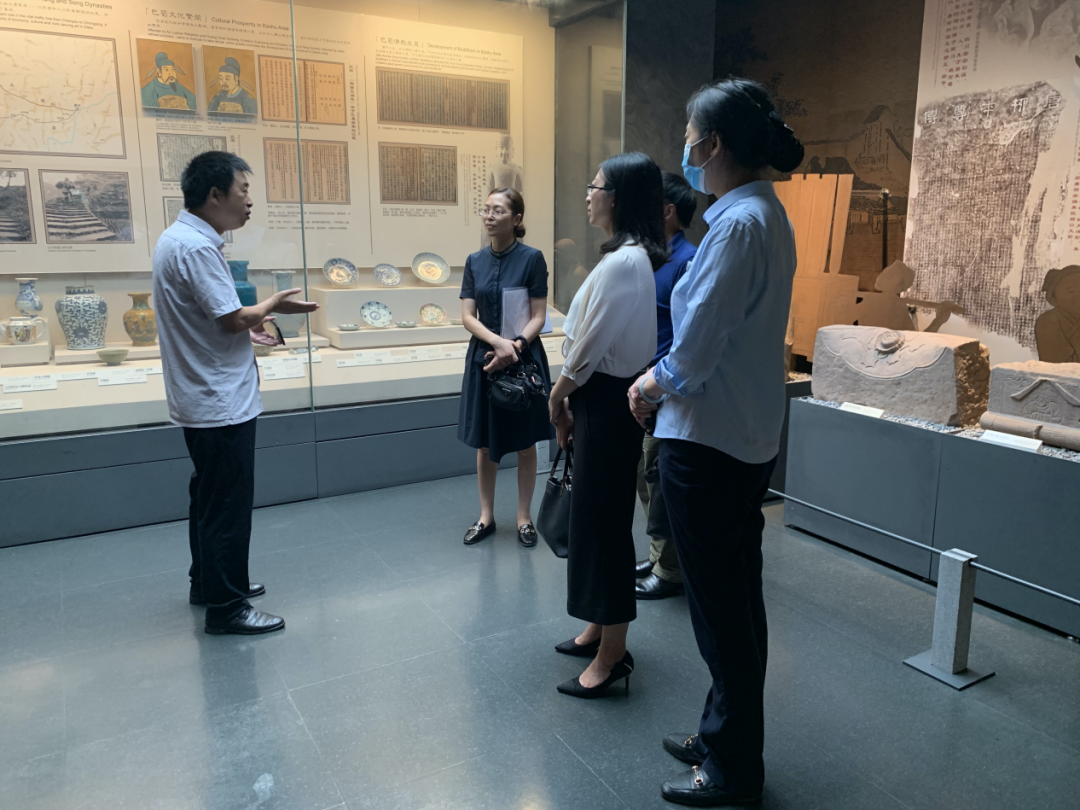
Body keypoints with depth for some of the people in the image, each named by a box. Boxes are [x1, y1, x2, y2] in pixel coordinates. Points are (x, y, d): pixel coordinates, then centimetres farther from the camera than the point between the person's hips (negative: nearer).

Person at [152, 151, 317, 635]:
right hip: (220, 402, -11)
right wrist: (270, 306, -3)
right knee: (228, 504, -1)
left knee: (210, 496, 20)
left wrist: (249, 320, 6)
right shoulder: (195, 247, -20)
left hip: (204, 398, 11)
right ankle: (225, 607, 10)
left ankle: (208, 582, 34)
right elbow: (232, 318, -21)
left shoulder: (184, 238, 12)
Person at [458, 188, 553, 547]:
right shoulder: (475, 261, 4)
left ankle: (524, 518, 20)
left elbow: (538, 317, -6)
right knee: (485, 443, 10)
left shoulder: (531, 259, -6)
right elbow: (468, 316, -1)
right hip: (483, 358, 3)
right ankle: (486, 517, 24)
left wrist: (514, 347, -20)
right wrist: (498, 342, -18)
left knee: (525, 443, 6)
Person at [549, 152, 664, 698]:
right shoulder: (630, 256, 13)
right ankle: (599, 628, 33)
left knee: (604, 520, -1)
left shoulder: (624, 262, -19)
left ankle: (612, 655, 13)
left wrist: (559, 393, -3)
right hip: (600, 399, 10)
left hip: (608, 405, -10)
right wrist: (569, 396, 11)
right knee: (594, 514, 18)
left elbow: (592, 342, -18)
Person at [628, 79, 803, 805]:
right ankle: (724, 735, 38)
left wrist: (654, 383, -3)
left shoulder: (739, 226, -20)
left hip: (710, 445, -10)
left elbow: (695, 351, -21)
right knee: (734, 597, 20)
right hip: (747, 438, 10)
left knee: (723, 608, 4)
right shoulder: (765, 212, 11)